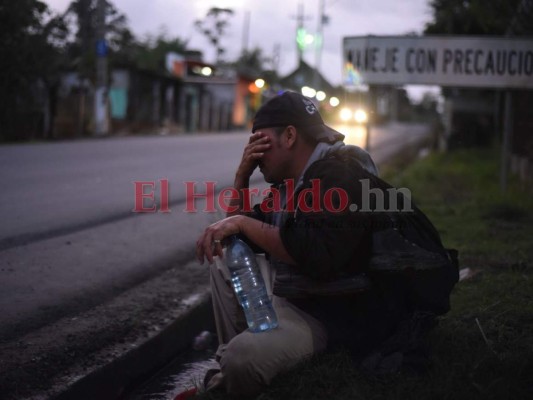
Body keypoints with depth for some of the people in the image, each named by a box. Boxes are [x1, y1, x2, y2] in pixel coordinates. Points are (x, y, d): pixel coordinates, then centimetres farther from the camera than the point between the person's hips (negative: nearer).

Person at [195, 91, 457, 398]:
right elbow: (245, 236, 17)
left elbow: (319, 257, -33)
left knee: (244, 355, -32)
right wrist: (243, 175, 3)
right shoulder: (290, 182, 11)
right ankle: (230, 367, 8)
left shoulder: (338, 173, -19)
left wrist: (243, 223, -27)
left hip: (329, 315, -10)